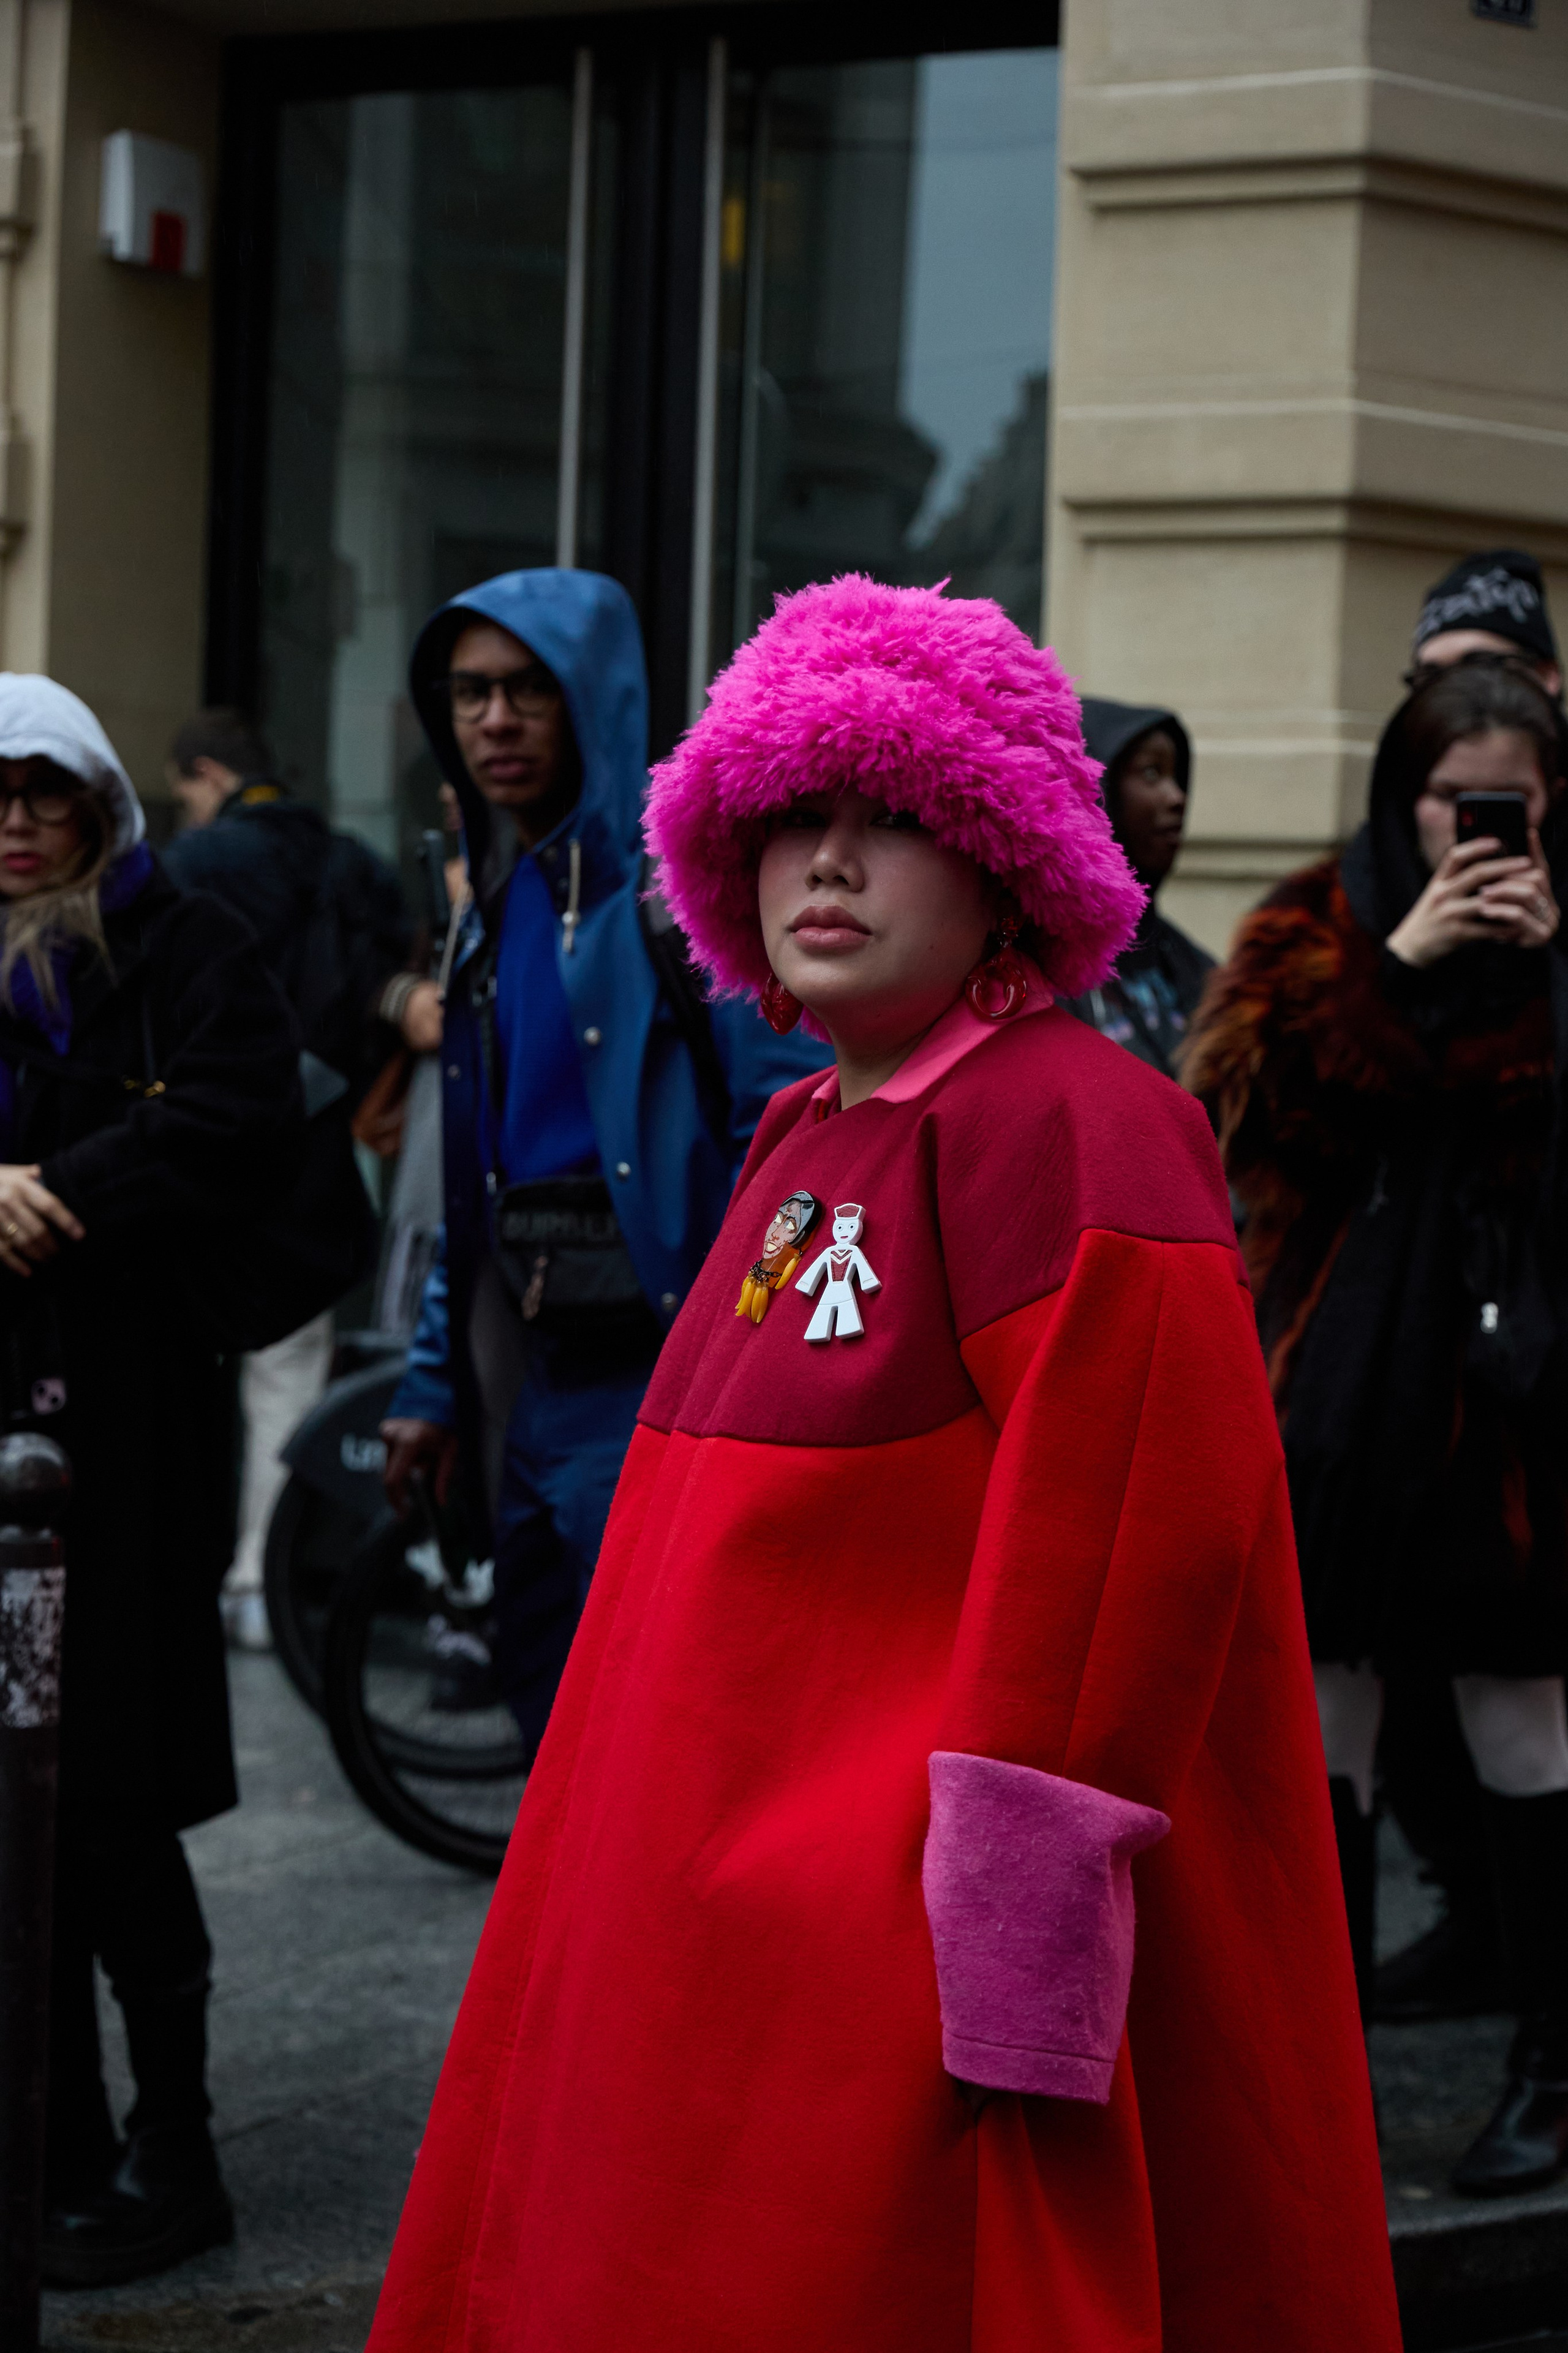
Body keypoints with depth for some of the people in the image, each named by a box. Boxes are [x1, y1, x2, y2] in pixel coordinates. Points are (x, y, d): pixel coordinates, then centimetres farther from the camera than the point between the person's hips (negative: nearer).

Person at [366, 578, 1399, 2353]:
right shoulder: (810, 1139, 14)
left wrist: (1021, 1923, -24)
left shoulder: (1065, 1126, -15)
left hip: (900, 1942, -9)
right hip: (737, 1916, 9)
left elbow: (1138, 1534, -22)